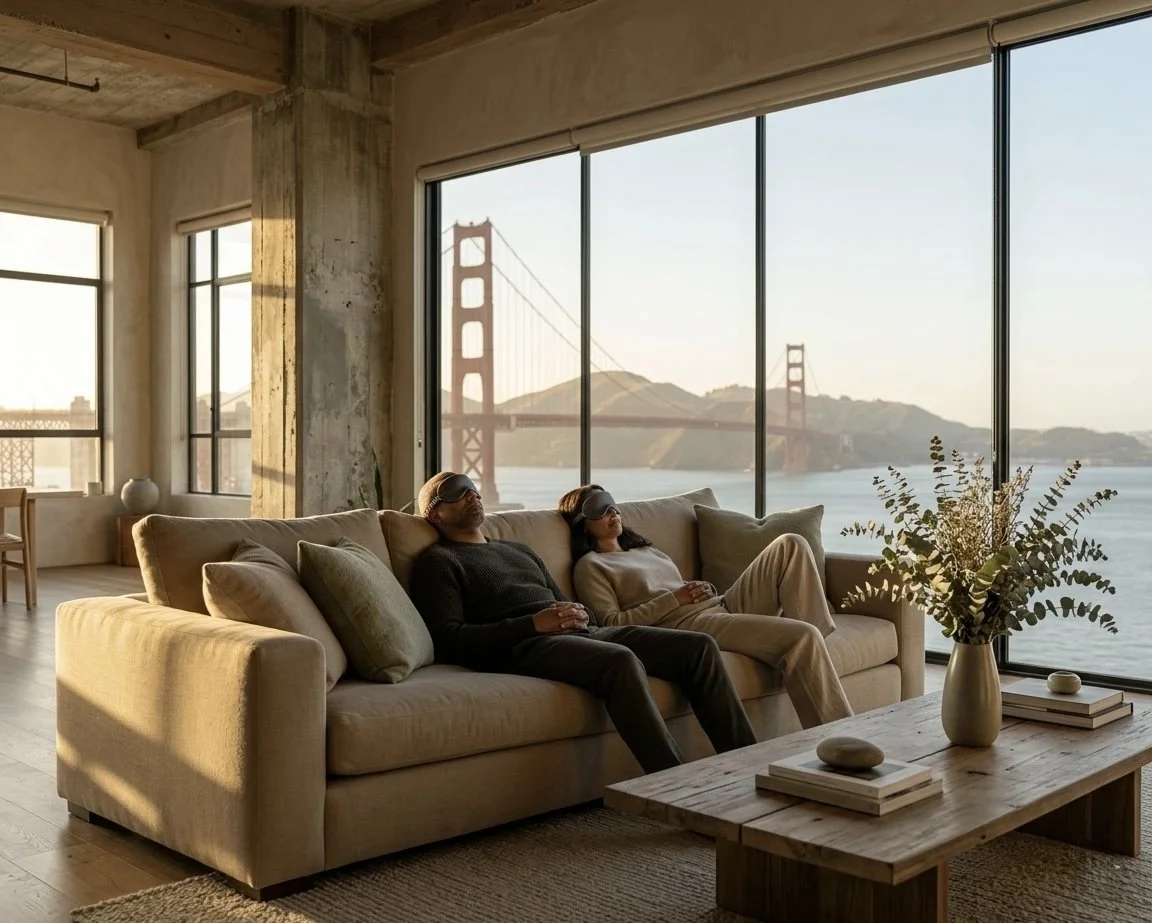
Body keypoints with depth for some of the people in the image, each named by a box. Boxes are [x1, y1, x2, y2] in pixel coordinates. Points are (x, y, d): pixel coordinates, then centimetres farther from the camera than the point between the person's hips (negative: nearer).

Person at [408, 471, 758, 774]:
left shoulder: (520, 551, 32)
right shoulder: (437, 561, 9)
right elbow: (449, 638, -7)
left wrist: (580, 615, 3)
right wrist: (534, 624, -15)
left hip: (584, 632, 8)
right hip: (523, 647, -8)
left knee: (699, 647, -9)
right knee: (622, 661, -37)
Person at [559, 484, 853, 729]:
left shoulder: (647, 550, 30)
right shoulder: (589, 566, 7)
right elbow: (610, 624, -8)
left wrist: (704, 589, 4)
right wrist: (674, 599, -10)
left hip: (723, 604, 8)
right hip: (688, 623, -8)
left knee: (791, 546, -8)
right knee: (802, 637, -26)